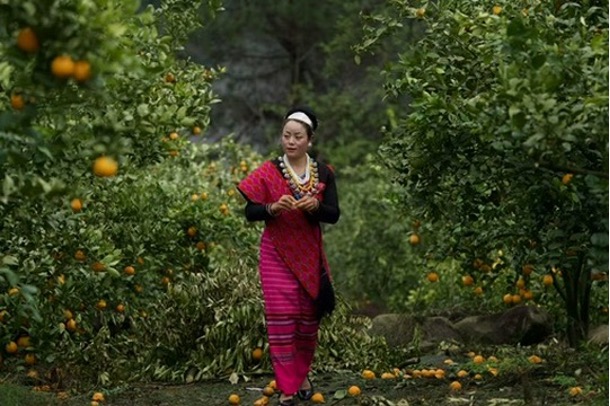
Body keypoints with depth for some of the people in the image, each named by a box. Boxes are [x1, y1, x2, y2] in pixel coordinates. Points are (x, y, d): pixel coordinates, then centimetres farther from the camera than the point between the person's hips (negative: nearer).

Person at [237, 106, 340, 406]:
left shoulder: (323, 173, 1)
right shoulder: (268, 172, -4)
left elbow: (334, 215, -3)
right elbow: (250, 213, -7)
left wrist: (316, 206, -23)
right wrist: (273, 208, -26)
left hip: (310, 255, 2)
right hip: (277, 255, -2)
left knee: (308, 318, 11)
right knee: (281, 319, -6)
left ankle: (303, 375, 30)